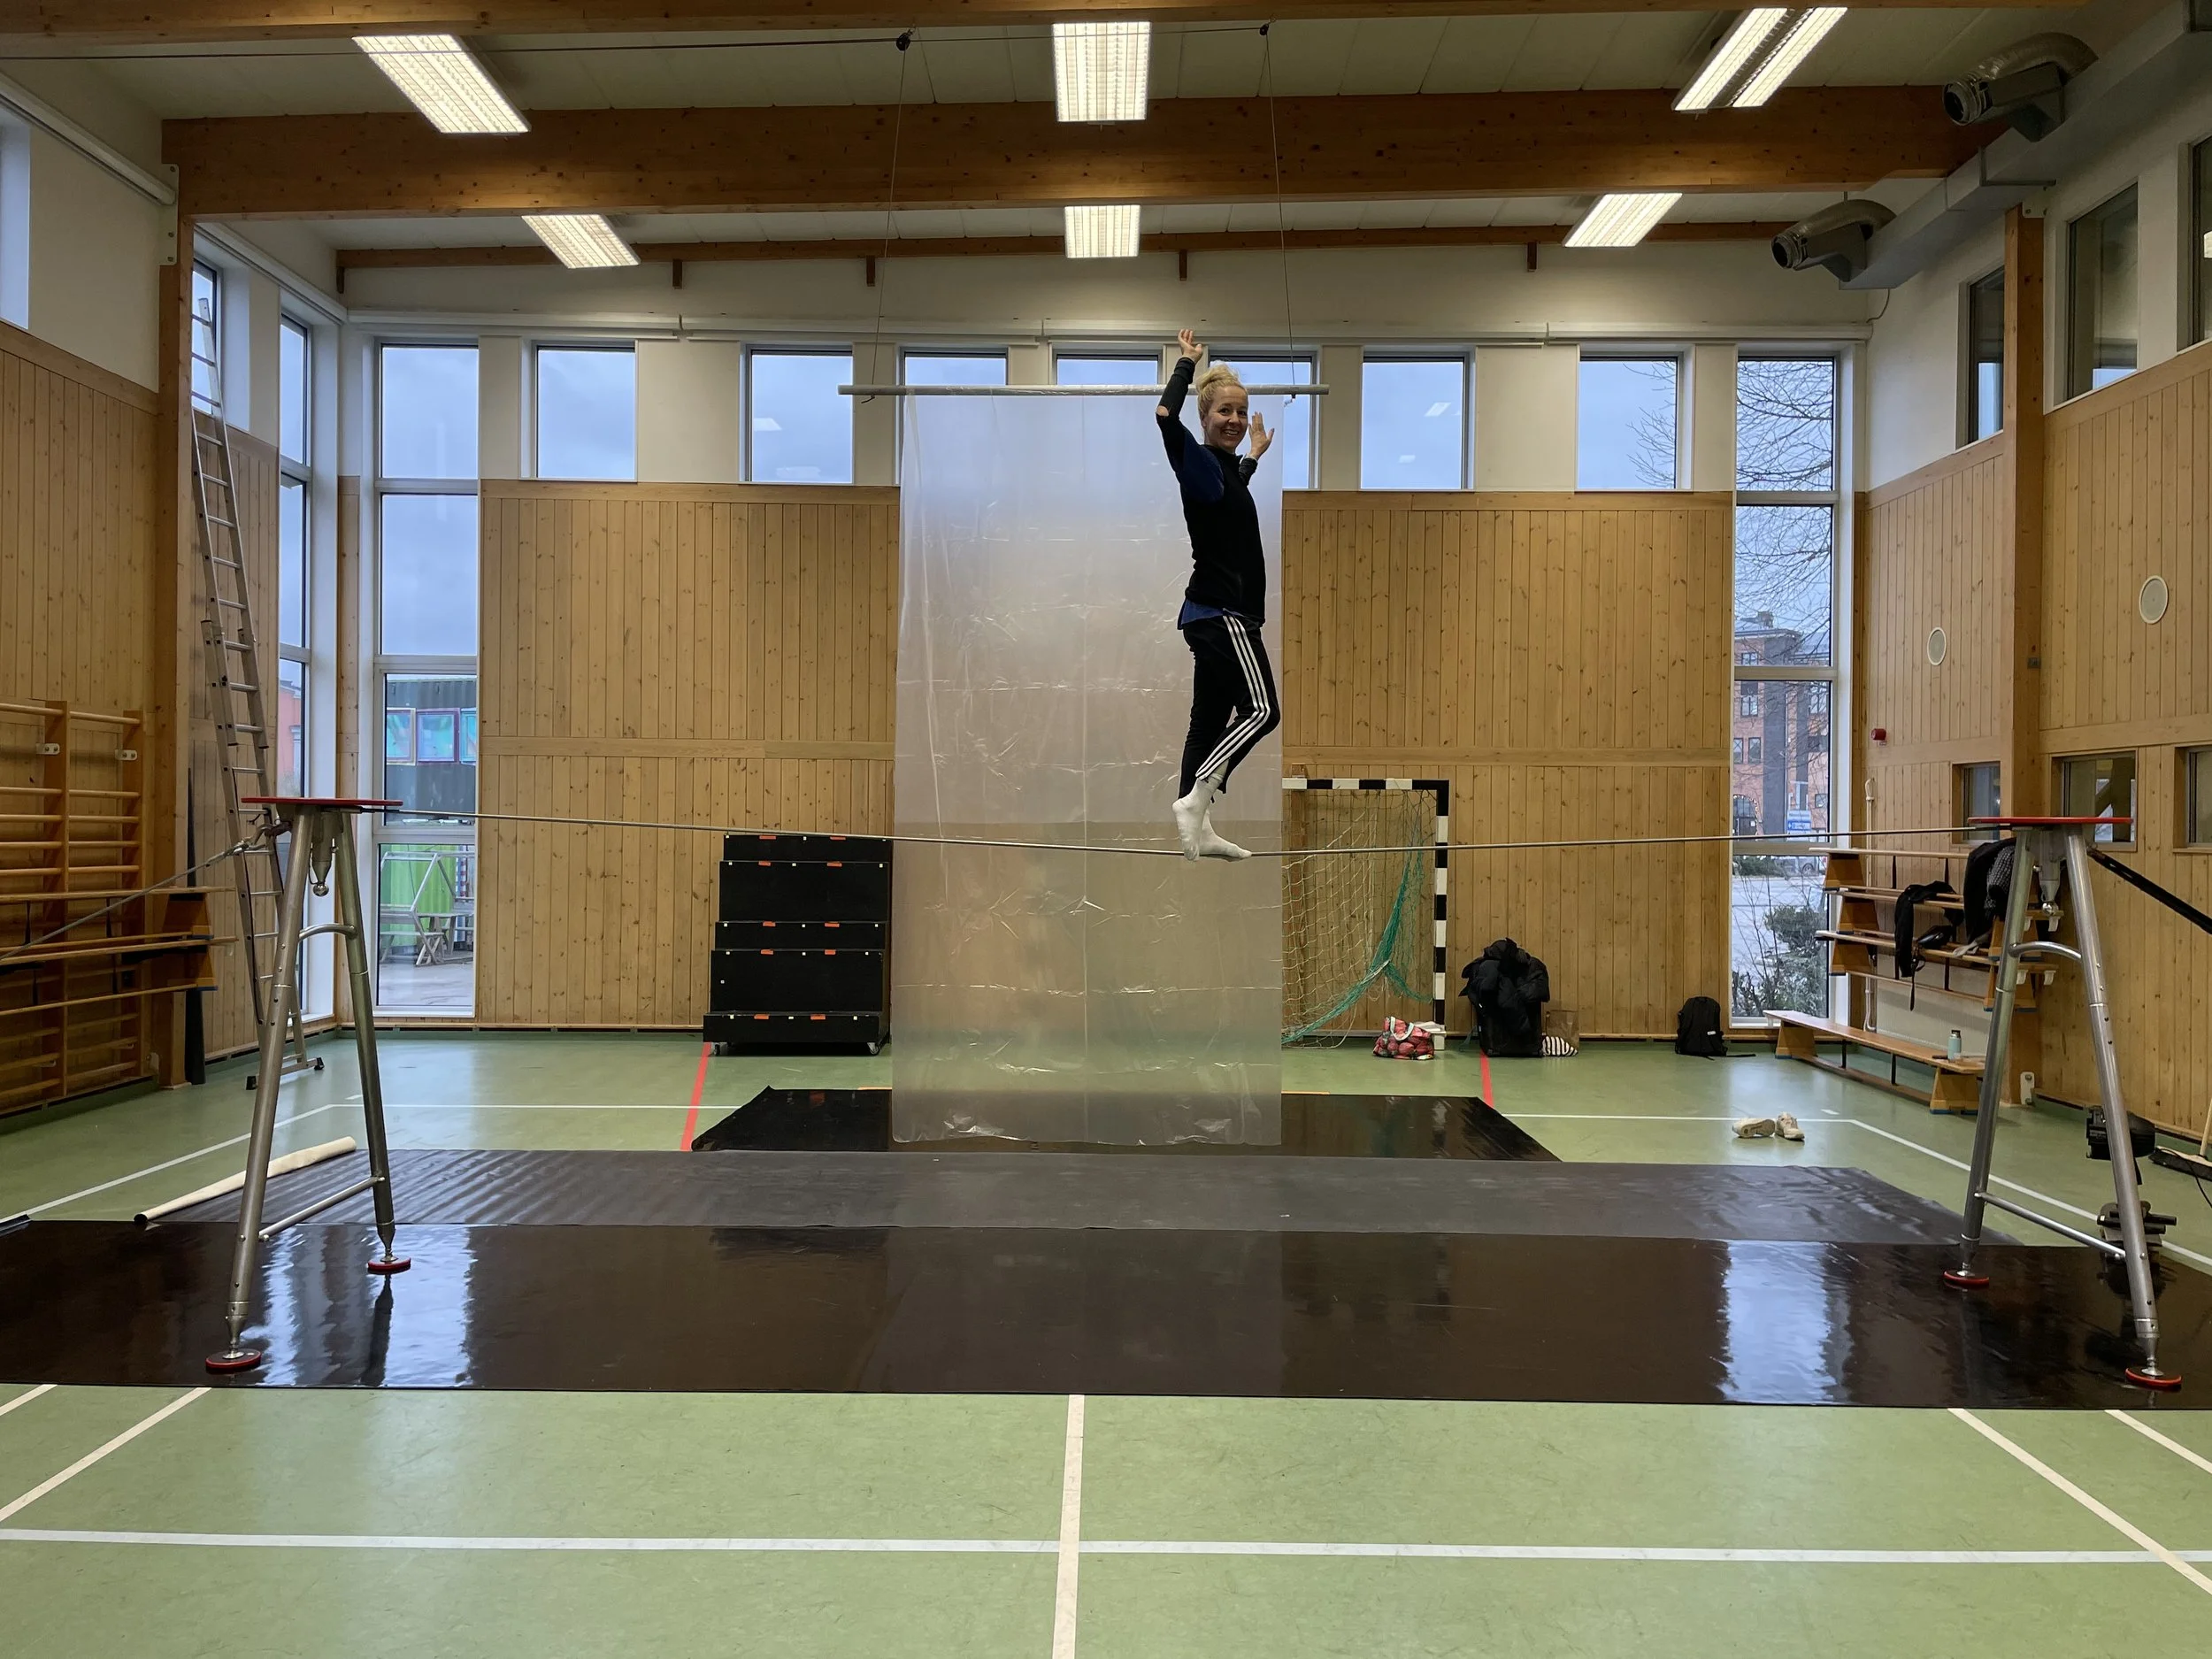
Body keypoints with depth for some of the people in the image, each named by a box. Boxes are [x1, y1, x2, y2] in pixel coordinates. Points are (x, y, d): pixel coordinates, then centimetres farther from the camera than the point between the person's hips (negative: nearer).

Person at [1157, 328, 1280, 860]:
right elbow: (1166, 417, -28)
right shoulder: (1200, 462, -9)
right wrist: (1187, 364, -13)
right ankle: (1193, 801, -12)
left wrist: (1255, 455, 50)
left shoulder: (1223, 466, 18)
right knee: (1260, 709, -14)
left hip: (1215, 613, 10)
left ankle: (1197, 829, 12)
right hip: (1221, 612, -10)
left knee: (1210, 721, 8)